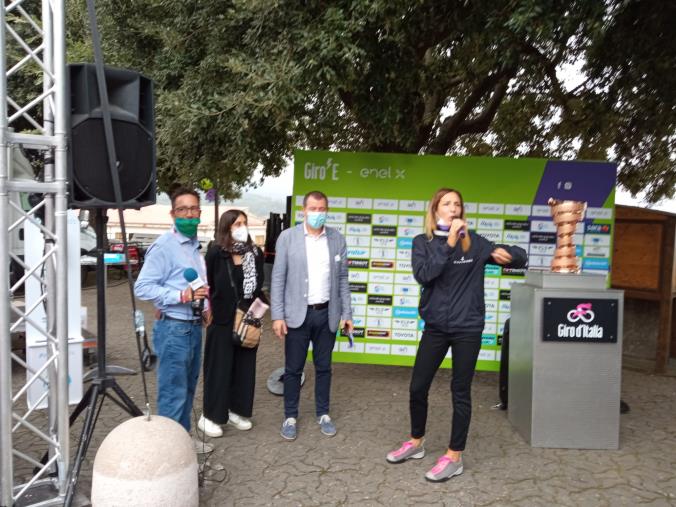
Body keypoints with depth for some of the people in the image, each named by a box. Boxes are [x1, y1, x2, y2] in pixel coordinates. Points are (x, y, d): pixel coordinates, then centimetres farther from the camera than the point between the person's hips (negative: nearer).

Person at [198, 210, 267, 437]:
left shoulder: (255, 253, 4)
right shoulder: (216, 252, -10)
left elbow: (258, 286, 10)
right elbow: (208, 285, -7)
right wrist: (211, 309, -7)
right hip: (223, 319, -5)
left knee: (244, 366, 12)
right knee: (219, 367, 4)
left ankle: (236, 410, 28)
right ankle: (209, 416, 18)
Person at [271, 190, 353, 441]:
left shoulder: (337, 239, 3)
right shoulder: (287, 237, -4)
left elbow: (342, 278, 7)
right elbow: (278, 278, -4)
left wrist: (346, 313, 3)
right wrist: (277, 315, -9)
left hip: (327, 313, 2)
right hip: (297, 314, -2)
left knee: (323, 367, 13)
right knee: (293, 369, 7)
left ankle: (323, 414, 29)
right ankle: (290, 417, 24)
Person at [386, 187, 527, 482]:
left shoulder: (474, 242, -2)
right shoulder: (423, 242, -1)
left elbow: (520, 258, 4)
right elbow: (423, 275, -18)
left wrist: (508, 255, -19)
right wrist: (449, 242, -23)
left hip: (467, 328, -1)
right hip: (435, 327, 2)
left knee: (460, 391, 6)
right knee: (417, 387, 9)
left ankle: (454, 457, 21)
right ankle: (416, 443, 31)